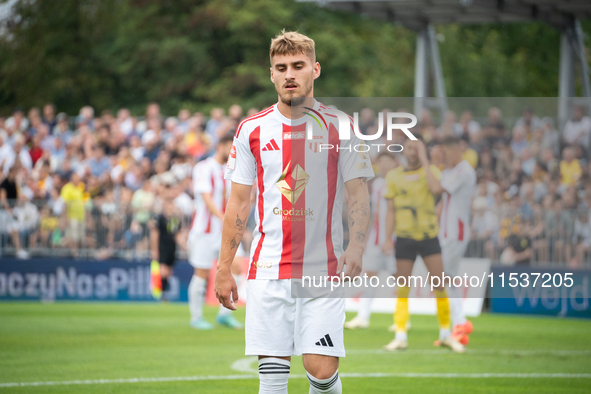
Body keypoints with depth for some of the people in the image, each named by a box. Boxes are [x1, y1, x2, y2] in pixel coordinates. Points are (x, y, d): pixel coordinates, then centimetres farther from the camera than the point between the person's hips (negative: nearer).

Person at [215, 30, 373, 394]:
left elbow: (358, 194, 1)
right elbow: (239, 203, 11)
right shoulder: (252, 130, 7)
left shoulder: (339, 126, 2)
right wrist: (224, 269, 7)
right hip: (268, 269, 2)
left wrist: (356, 248, -16)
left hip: (323, 269, -2)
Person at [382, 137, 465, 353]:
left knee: (440, 285, -4)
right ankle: (400, 336, 6)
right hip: (404, 237, 1)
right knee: (403, 288, 1)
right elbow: (391, 210, 9)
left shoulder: (431, 170, 4)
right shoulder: (393, 176, 7)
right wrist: (387, 238, 2)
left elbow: (435, 188, -19)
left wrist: (424, 160, -13)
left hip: (429, 236, -1)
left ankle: (446, 334, 7)